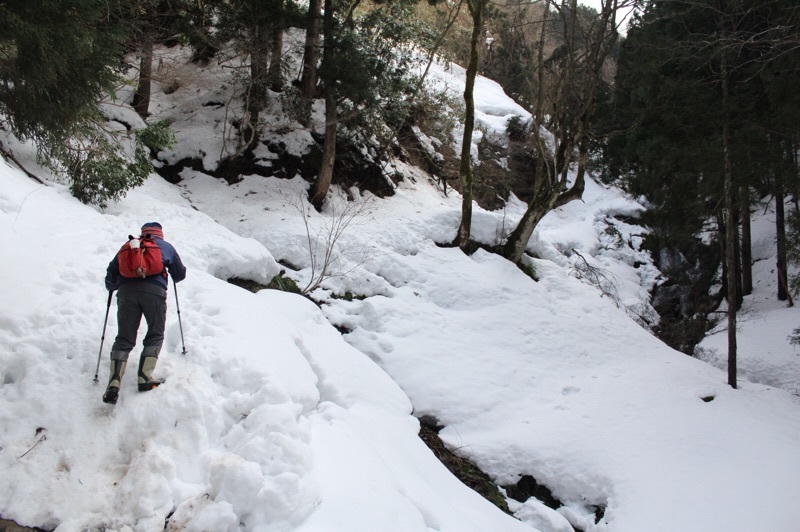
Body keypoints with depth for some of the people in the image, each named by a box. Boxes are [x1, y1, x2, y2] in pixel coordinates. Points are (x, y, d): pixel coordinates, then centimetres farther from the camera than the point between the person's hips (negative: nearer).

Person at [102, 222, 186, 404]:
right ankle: (145, 378, -1)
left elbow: (112, 270, 23)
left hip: (126, 290, 2)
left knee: (124, 339, 3)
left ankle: (114, 384, -10)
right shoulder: (166, 246, 26)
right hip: (154, 290, -2)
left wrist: (111, 287, 42)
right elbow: (180, 274, 30)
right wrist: (174, 276, 54)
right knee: (155, 335, 12)